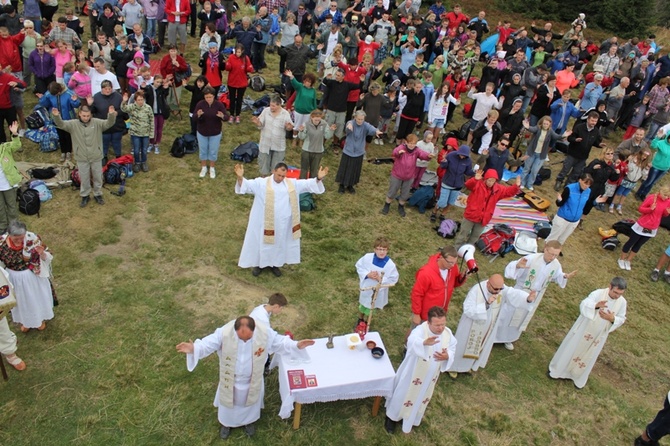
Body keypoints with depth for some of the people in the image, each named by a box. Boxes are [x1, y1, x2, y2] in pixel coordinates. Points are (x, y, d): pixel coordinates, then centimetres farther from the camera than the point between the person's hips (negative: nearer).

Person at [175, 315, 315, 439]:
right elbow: (207, 344, -24)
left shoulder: (265, 332, -30)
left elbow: (279, 342, -13)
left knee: (250, 402, 30)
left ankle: (248, 421, 63)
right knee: (228, 403, 28)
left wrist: (296, 345, -24)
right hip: (230, 380, -1)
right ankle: (226, 423, 61)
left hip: (252, 380, 1)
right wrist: (193, 349, -43)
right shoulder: (224, 332, -34)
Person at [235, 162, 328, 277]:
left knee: (279, 244, 18)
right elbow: (247, 185, -20)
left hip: (283, 224, 3)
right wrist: (240, 177, -40)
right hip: (265, 223, -3)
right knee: (262, 243, 12)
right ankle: (258, 264, 33)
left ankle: (274, 264, 38)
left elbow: (308, 184, -4)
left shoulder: (292, 184, -1)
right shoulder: (261, 183, -10)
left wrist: (318, 178, -20)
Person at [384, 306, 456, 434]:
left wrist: (447, 356, -24)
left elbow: (452, 349, 0)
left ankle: (409, 420, 52)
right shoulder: (420, 330, -33)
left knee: (421, 397, 25)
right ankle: (392, 417, 44)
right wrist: (424, 342, -77)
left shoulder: (448, 333, -15)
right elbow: (412, 341, -55)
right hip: (413, 373, -5)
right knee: (404, 394, 16)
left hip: (430, 376, 5)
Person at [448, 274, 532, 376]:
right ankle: (453, 367, 39)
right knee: (463, 347, 14)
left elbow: (516, 295, -34)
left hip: (488, 328, 5)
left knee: (477, 348, 25)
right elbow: (468, 310, -32)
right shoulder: (476, 290, -31)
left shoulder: (504, 290, -18)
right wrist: (486, 304, -42)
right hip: (471, 327, -5)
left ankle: (468, 366, 51)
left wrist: (528, 298, -55)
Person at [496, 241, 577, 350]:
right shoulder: (531, 258, -31)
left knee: (522, 317, 22)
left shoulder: (556, 264, -13)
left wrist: (565, 276, -14)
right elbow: (512, 268, -30)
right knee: (509, 314, 10)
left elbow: (557, 277, 8)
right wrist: (517, 265, -53)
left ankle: (508, 338, 44)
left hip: (536, 297, 5)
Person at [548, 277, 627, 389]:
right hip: (584, 329, -3)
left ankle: (578, 378, 37)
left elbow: (622, 319, -1)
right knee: (571, 349, 11)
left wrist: (612, 319, -23)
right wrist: (596, 305, -41)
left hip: (599, 335, 3)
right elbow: (583, 305, -23)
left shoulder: (622, 302, -10)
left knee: (588, 357, 17)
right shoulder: (598, 293, -20)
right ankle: (557, 370, 30)